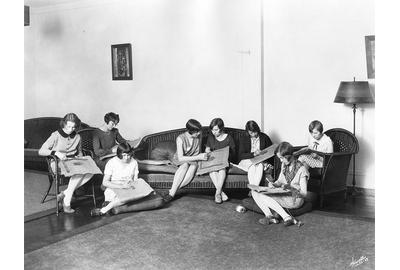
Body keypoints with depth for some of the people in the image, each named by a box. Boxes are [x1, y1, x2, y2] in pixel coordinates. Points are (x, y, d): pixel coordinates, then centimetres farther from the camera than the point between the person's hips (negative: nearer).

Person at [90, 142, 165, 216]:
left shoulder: (134, 163, 5)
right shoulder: (111, 163, -6)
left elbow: (136, 180, 9)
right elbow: (105, 182, -8)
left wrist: (132, 184, -16)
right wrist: (122, 186, -20)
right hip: (114, 190, -4)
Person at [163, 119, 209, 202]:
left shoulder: (199, 135, -9)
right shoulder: (180, 139, -22)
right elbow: (180, 158, -28)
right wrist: (198, 157, -34)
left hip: (193, 160, 3)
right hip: (179, 161, -2)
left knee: (193, 166, -35)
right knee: (185, 165, -39)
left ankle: (172, 192, -38)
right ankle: (172, 192, -41)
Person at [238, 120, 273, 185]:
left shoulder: (264, 137, 8)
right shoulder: (243, 139, 5)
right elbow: (241, 155, -3)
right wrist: (253, 154, -18)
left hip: (261, 161, 1)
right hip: (246, 161, -1)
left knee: (260, 165, -35)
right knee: (252, 165, -36)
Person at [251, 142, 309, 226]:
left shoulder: (301, 169, -14)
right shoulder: (284, 165, 7)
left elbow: (304, 193, -13)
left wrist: (291, 187, -27)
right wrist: (273, 184, -7)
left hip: (295, 199, -8)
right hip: (283, 195, 8)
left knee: (262, 196, -26)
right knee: (255, 191, -9)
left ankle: (287, 217, -24)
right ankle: (269, 216, -23)